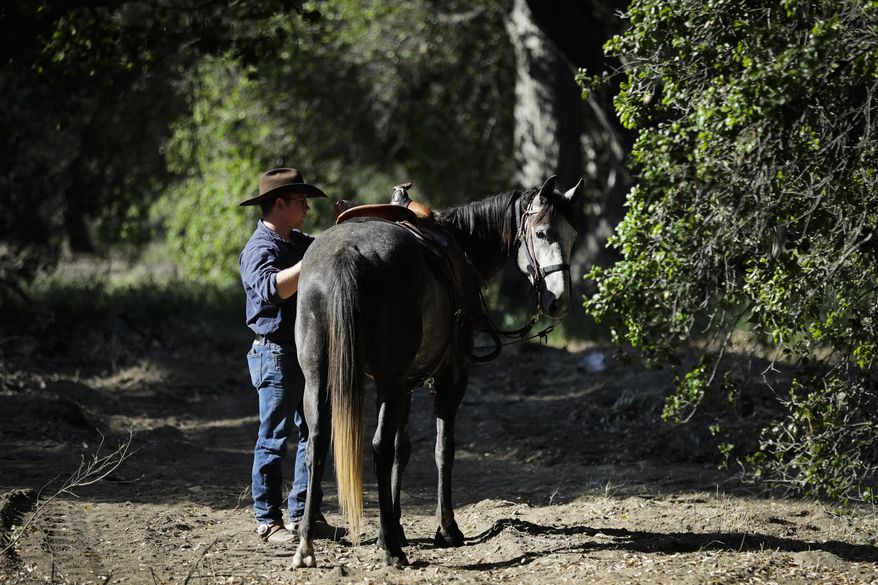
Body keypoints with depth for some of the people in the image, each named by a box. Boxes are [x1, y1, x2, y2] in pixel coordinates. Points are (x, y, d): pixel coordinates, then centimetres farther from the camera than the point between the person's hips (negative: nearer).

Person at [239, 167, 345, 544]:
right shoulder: (260, 249, -14)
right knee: (274, 438, -2)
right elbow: (272, 289, -33)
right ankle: (268, 521, 5)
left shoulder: (298, 243, 13)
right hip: (276, 354, -9)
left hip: (307, 350, 9)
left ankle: (303, 515, 18)